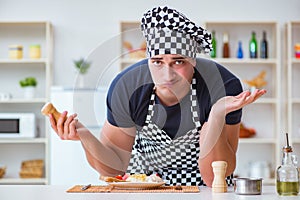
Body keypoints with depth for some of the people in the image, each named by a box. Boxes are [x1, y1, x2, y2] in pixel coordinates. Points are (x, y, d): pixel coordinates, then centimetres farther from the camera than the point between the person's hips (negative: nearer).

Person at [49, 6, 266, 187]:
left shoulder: (224, 87, -28)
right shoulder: (125, 88, -22)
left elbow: (214, 178, -26)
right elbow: (114, 167, -11)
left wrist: (217, 115, -39)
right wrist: (86, 137, -30)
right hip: (145, 170, 2)